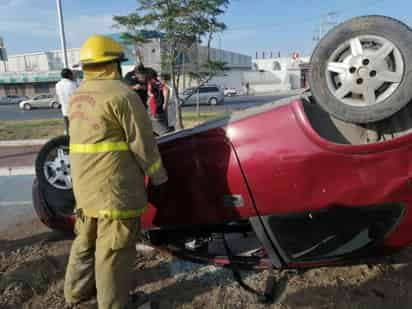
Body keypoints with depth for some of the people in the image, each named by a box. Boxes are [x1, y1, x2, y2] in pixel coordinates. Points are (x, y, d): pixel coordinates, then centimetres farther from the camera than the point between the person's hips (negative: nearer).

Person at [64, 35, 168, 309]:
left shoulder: (77, 97, 13)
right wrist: (159, 178, -3)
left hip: (84, 185, 9)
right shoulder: (121, 94, -13)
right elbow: (142, 144, -13)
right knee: (114, 248, 4)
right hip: (115, 187, -8)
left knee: (86, 240, 22)